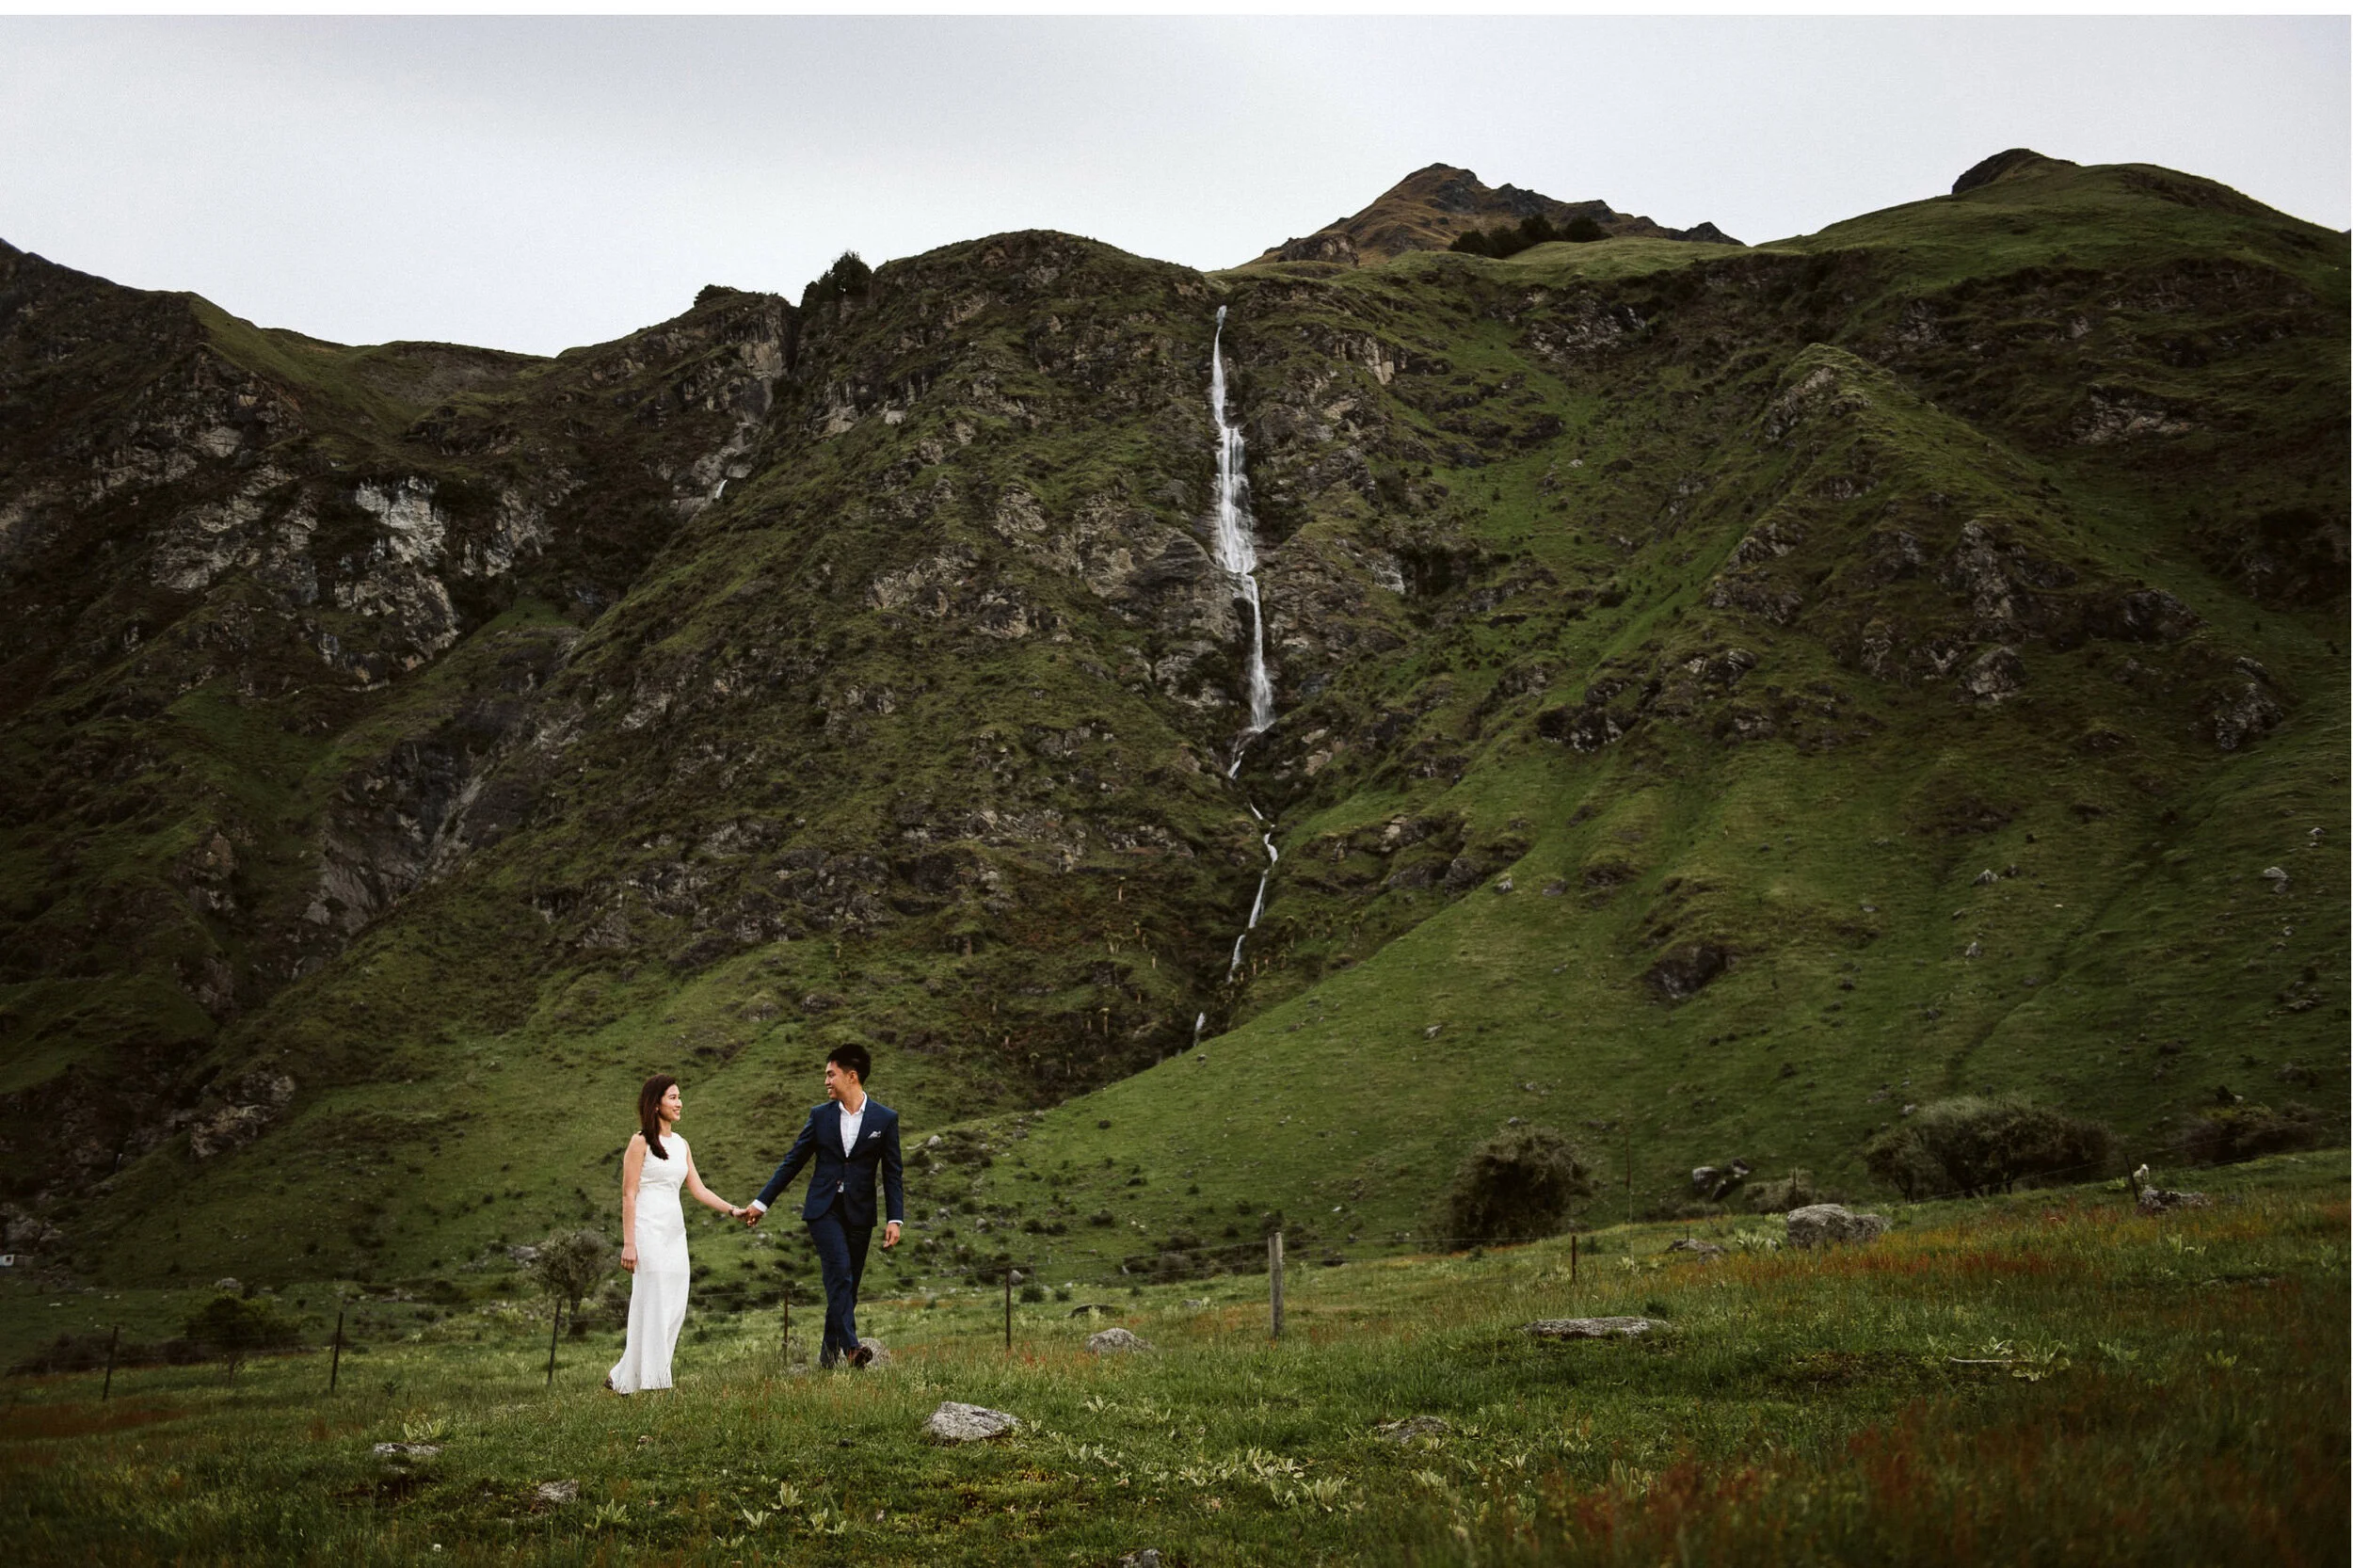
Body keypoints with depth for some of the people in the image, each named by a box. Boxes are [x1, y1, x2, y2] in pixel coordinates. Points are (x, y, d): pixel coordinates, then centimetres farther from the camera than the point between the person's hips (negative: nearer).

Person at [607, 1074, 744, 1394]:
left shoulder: (681, 1144, 16)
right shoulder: (640, 1142, -3)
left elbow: (698, 1190, 14)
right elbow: (628, 1195, -7)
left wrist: (732, 1210, 1)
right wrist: (628, 1244, -13)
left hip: (675, 1232, 7)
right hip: (649, 1230, -7)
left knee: (675, 1308, 3)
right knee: (652, 1305, -7)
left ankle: (623, 1376, 11)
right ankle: (651, 1384, -3)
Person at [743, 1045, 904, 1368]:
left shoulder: (885, 1119, 1)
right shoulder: (820, 1115, 5)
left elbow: (892, 1174, 2)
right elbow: (792, 1162, 10)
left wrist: (895, 1219, -6)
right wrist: (762, 1202, 9)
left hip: (859, 1213, 1)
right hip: (823, 1208, -1)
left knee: (846, 1285, 4)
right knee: (840, 1272, -19)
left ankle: (829, 1354, 15)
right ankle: (850, 1347, -28)